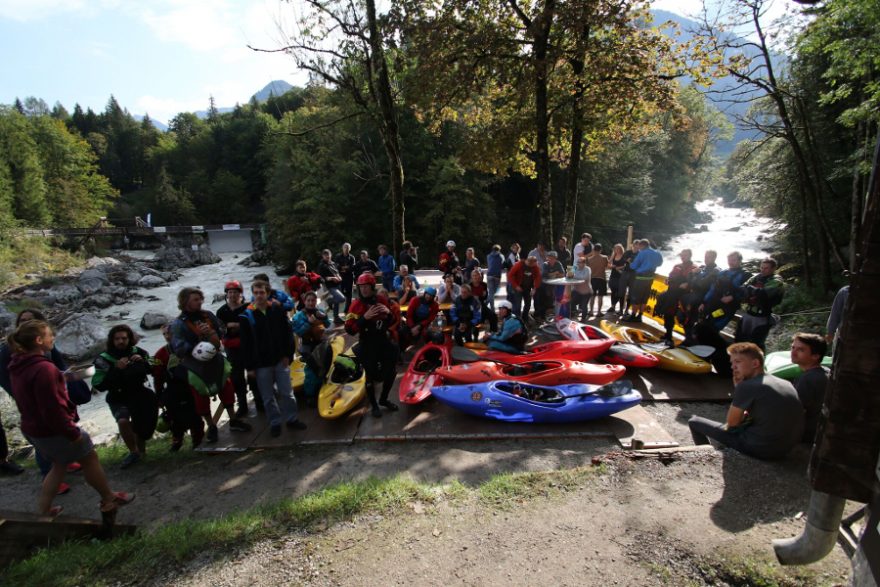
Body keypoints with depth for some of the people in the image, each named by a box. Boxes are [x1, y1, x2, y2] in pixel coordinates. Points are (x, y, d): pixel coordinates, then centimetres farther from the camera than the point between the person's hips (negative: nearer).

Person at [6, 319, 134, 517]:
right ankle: (109, 500, 22)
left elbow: (27, 399, 16)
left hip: (32, 429, 9)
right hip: (53, 431, -9)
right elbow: (53, 408, -27)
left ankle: (43, 510, 29)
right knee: (89, 458, 8)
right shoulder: (43, 368, -28)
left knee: (60, 464, 24)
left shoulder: (18, 367, 3)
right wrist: (72, 432, -19)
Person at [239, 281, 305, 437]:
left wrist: (287, 355, -3)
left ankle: (292, 418, 24)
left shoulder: (278, 310, -1)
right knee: (268, 396, 10)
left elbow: (288, 333, 2)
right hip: (261, 364, -1)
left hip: (280, 360, 1)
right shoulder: (247, 316, -4)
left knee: (287, 392, 9)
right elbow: (245, 344, -3)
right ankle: (275, 422, 25)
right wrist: (250, 366, -4)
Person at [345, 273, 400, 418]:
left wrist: (389, 312, -16)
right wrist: (365, 317, -31)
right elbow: (350, 329, -20)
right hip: (367, 345, -4)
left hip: (384, 341, 4)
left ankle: (383, 399, 38)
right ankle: (374, 405, 27)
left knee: (391, 372, 14)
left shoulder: (383, 299, -3)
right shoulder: (356, 305, -14)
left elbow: (396, 318, 6)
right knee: (371, 376, 5)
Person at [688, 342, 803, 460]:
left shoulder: (747, 386, -16)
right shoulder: (786, 384, 7)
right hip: (786, 449, 8)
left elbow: (732, 422, -4)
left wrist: (738, 387, -2)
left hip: (760, 449, -8)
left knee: (694, 421, 4)